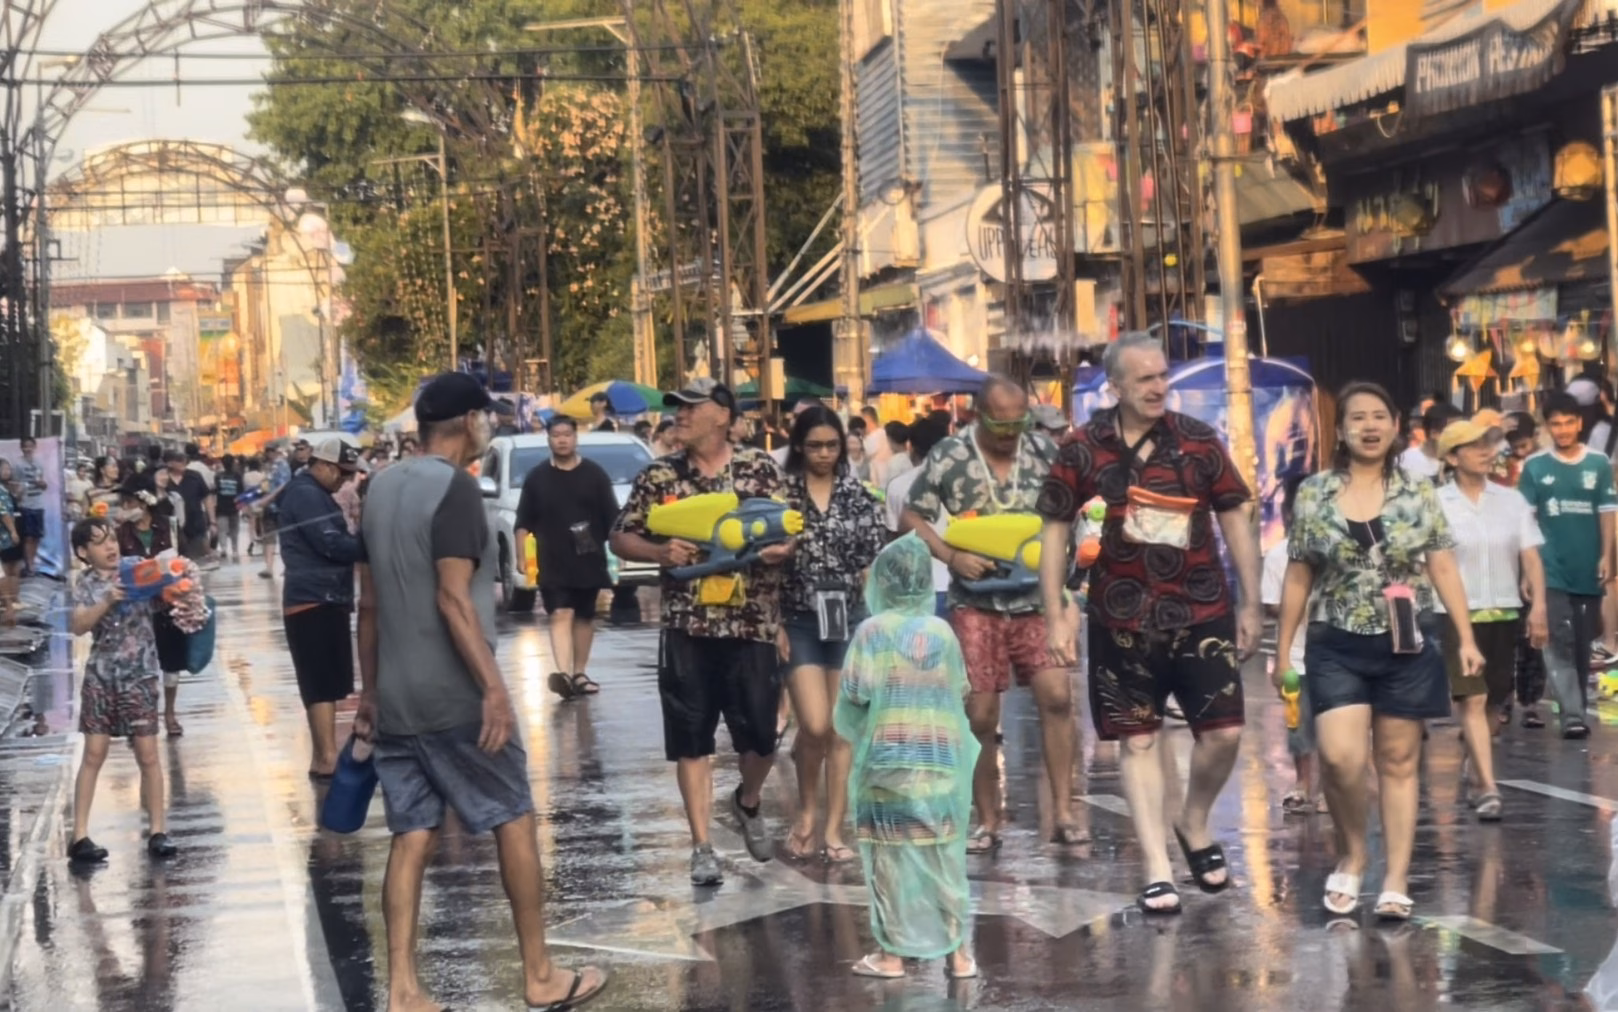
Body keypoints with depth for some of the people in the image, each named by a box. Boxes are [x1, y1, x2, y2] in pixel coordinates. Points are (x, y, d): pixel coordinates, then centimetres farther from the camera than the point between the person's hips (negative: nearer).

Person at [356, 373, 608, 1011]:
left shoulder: (381, 487, 12)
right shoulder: (454, 487, -12)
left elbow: (369, 603, 15)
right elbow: (453, 599, -20)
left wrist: (370, 692, 20)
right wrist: (494, 687, -20)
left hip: (395, 697, 7)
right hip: (455, 696, -7)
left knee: (411, 836, 6)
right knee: (514, 821, 4)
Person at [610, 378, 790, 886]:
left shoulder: (761, 468, 2)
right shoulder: (659, 475, 4)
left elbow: (788, 530, 4)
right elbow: (621, 538, 7)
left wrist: (780, 548, -18)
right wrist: (660, 553, -12)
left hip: (752, 622, -1)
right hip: (687, 627, 1)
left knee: (760, 734, 2)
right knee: (691, 739, 1)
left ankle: (748, 802, 34)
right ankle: (702, 847, 9)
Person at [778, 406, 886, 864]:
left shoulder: (857, 494, 5)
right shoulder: (782, 492, -1)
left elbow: (873, 561, 7)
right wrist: (775, 623, -8)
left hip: (849, 619, 2)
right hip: (800, 620, -2)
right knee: (815, 725, -12)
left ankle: (834, 831, 9)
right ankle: (806, 810, 14)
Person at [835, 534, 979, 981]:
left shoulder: (872, 630, -8)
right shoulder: (943, 632, 2)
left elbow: (854, 696, -12)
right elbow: (960, 692, 7)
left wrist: (855, 730, 8)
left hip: (888, 764, -3)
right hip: (941, 766, 3)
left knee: (892, 860, 3)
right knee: (946, 860, 9)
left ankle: (893, 955, 6)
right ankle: (959, 952, 11)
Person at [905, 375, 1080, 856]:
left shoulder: (1044, 452, 2)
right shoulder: (948, 457, -5)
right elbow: (911, 518, -1)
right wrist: (952, 556, -15)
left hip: (1036, 600, 1)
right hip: (976, 604, -1)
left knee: (1057, 695, -13)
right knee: (981, 717, 1)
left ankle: (1062, 814, -5)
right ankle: (987, 823, 14)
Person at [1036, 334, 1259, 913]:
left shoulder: (1198, 441, 1)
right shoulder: (1084, 451, -1)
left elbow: (1234, 519, 6)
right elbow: (1056, 531, 4)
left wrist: (1251, 604, 4)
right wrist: (1057, 615, -1)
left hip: (1202, 611, 1)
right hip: (1123, 618, -1)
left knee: (1223, 731, -4)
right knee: (1138, 740, 2)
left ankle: (1195, 824, 25)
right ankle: (1158, 870, 8)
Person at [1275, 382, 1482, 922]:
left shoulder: (1419, 493, 2)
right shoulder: (1313, 494, 2)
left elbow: (1443, 569, 4)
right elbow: (1298, 578, 6)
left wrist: (1466, 638, -2)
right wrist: (1283, 649, 5)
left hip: (1407, 644, 0)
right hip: (1337, 646, 0)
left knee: (1398, 761, 5)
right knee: (1339, 757, -14)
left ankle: (1397, 879, 9)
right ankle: (1352, 852, 12)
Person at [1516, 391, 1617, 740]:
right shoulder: (1534, 467, 0)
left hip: (1588, 569, 2)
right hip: (1551, 569, -2)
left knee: (1582, 644, 11)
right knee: (1559, 643, -10)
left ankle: (1578, 709, 22)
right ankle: (1571, 715, -14)